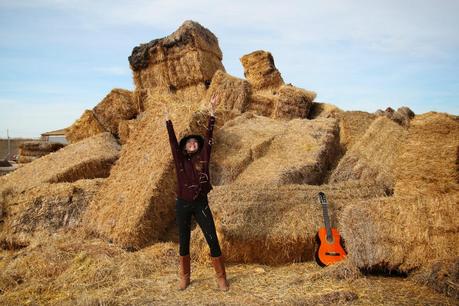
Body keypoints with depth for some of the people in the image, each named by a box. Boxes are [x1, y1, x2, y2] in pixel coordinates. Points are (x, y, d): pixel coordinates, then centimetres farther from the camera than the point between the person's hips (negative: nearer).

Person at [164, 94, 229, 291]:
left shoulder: (203, 158, 2)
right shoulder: (180, 160, 2)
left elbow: (208, 136, -4)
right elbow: (173, 141, -3)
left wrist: (212, 111, -9)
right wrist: (168, 120, -9)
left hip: (201, 204, 0)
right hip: (182, 205, 0)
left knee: (213, 240, -1)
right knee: (184, 242, 11)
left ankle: (221, 278, 12)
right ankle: (184, 277, 28)